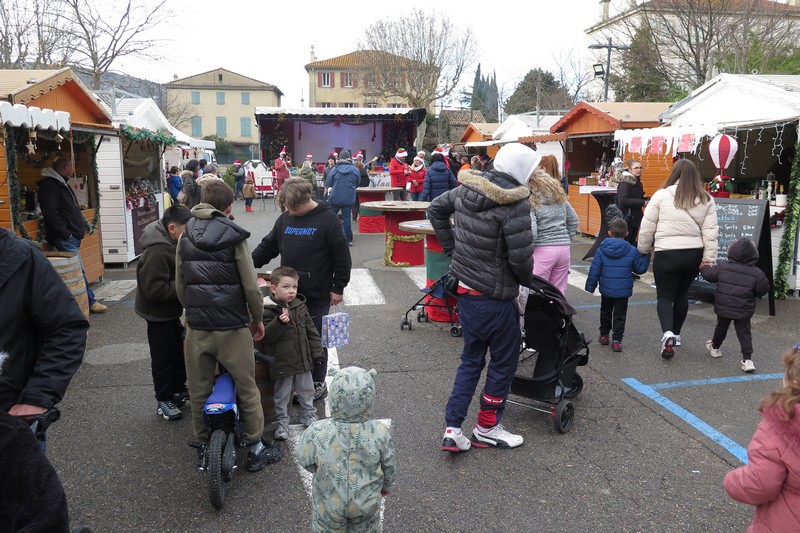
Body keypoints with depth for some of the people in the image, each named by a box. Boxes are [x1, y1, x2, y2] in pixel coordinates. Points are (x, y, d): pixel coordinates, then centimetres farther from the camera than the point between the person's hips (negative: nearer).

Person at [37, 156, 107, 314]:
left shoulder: (62, 184, 21)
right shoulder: (49, 185, -11)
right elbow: (50, 212, -21)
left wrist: (80, 228, 17)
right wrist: (65, 233, -20)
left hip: (72, 237, 10)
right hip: (65, 239, -10)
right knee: (79, 271, -7)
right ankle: (90, 302, -1)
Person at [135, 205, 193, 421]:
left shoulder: (171, 244, 4)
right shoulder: (157, 252, -28)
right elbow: (155, 289, -32)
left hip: (171, 312, 10)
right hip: (159, 314, -10)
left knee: (179, 351, 20)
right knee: (164, 357, 4)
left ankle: (178, 389, 36)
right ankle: (164, 399, 20)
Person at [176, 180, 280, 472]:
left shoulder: (185, 236, 5)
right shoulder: (234, 236, -9)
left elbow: (180, 285, 10)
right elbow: (251, 286, -10)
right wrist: (258, 318, 4)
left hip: (196, 326, 4)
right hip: (232, 327, -4)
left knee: (199, 390, 16)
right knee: (247, 388, 10)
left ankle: (203, 448, 29)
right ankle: (255, 449, 19)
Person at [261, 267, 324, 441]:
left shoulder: (300, 307, 3)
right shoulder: (269, 310, -14)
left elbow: (311, 331, 8)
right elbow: (266, 336, -20)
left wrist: (317, 352, 5)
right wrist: (279, 322, -34)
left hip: (303, 359, 5)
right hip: (282, 362, -5)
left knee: (306, 390, 20)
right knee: (282, 394, 10)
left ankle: (308, 414, 39)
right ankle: (282, 421, 26)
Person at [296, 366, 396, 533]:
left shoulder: (317, 433, -30)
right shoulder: (380, 432, -26)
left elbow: (305, 461, -10)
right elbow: (389, 466, -8)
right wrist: (386, 486, 13)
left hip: (330, 505, -1)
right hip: (366, 504, 1)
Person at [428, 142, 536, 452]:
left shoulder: (468, 188, 3)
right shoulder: (514, 204, -21)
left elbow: (436, 209, 17)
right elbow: (521, 256, -22)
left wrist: (452, 249, 19)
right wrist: (526, 280, -1)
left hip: (466, 290, 8)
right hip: (496, 298, -7)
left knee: (470, 360, 20)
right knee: (504, 362, 14)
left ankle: (452, 430, 21)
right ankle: (487, 428, 28)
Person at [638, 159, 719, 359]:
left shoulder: (661, 195, -6)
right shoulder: (706, 199, 3)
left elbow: (647, 227, -2)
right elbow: (710, 232, -1)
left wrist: (643, 250, 11)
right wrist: (708, 258, 4)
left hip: (666, 254, -3)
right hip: (694, 255, 4)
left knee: (664, 295, 5)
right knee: (682, 293, 20)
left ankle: (667, 333, -17)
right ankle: (676, 334, 31)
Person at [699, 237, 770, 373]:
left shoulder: (722, 267, -8)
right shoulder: (756, 273, -11)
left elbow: (709, 274, 4)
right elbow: (763, 290, -3)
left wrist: (703, 267, 25)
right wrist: (753, 293, 18)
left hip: (723, 307, 2)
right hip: (743, 311, -2)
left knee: (721, 327, 22)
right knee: (744, 332, 3)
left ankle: (715, 347, 43)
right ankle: (747, 359, -3)